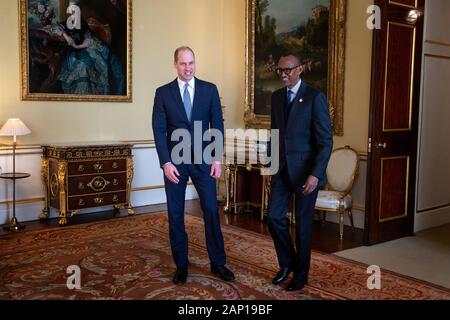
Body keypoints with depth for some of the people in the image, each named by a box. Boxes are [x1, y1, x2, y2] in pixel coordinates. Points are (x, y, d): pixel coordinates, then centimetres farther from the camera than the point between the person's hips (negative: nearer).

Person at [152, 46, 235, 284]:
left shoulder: (209, 89, 3)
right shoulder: (163, 93, 1)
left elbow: (217, 125, 3)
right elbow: (159, 130, -3)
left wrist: (217, 159, -4)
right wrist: (166, 162, -12)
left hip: (203, 159, 0)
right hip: (174, 160, 0)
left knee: (211, 211, 2)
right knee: (175, 215, 6)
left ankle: (218, 263, 16)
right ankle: (181, 265, 20)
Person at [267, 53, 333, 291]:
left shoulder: (315, 97, -11)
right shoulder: (276, 96, 8)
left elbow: (326, 141, -14)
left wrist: (315, 174, -21)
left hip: (305, 170, -5)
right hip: (282, 168, 5)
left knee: (303, 222, 6)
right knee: (274, 217, 4)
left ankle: (301, 273, 23)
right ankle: (288, 263, 28)